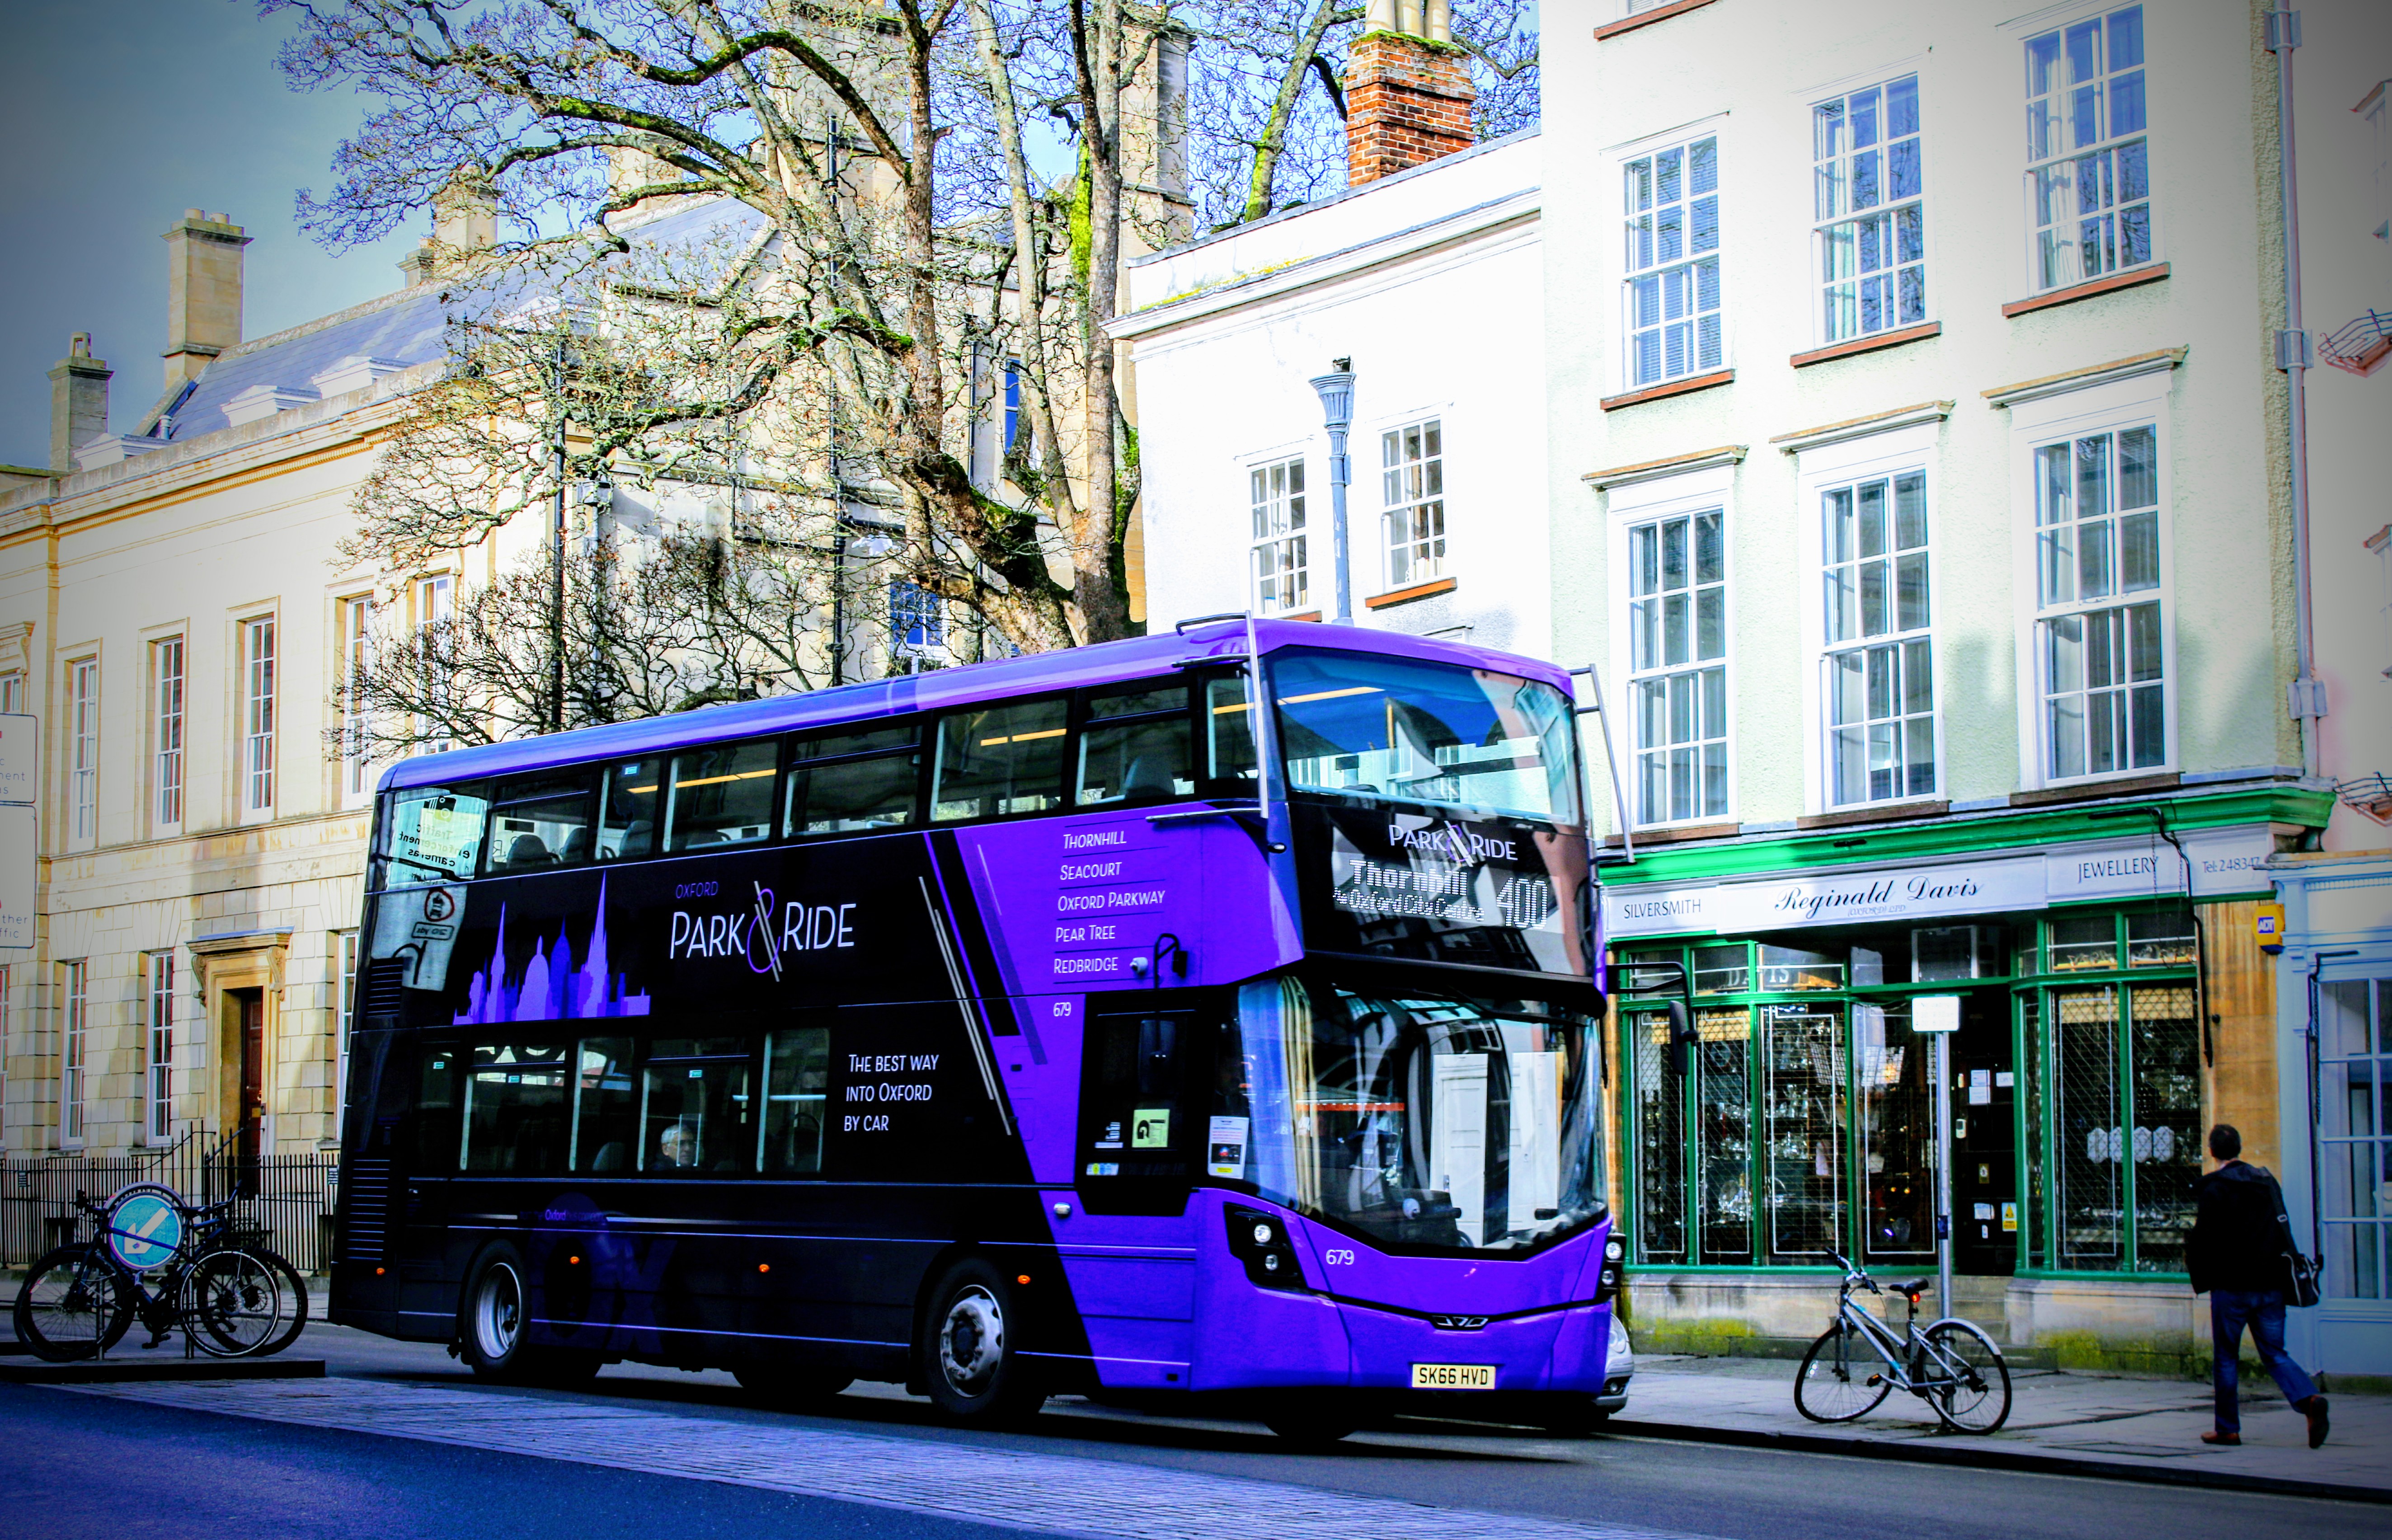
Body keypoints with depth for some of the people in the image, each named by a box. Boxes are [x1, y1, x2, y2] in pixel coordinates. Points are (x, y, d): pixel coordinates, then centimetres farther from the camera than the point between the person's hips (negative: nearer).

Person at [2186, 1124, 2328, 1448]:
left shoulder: (2214, 1188, -9)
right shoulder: (2267, 1181, 9)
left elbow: (2203, 1239, -11)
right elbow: (2283, 1230, 13)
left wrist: (2201, 1279, 4)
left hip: (2232, 1287, -5)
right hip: (2271, 1286, 5)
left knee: (2227, 1358, 5)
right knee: (2274, 1353, 8)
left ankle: (2228, 1428, 9)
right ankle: (2309, 1399, -16)